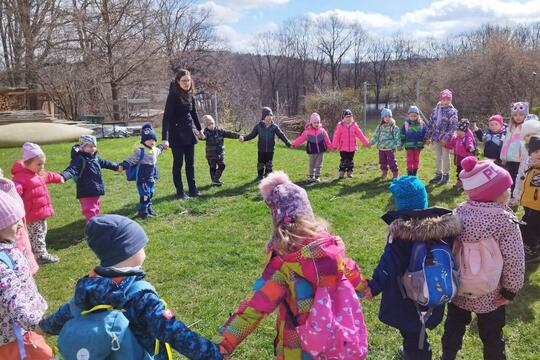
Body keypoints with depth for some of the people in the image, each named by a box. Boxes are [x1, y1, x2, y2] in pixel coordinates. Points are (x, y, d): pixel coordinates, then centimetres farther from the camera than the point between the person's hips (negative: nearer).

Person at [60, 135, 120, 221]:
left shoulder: (95, 157, 10)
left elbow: (104, 163, 26)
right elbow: (72, 169, -31)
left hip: (96, 191, 8)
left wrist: (116, 167, 38)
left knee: (95, 209, 24)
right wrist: (63, 176, -51)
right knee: (90, 211, -6)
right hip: (86, 192, -8)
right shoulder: (79, 159, -17)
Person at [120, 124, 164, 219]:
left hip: (152, 178, 8)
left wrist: (162, 146, 51)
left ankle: (149, 209, 33)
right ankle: (143, 212, 7)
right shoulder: (140, 151, -19)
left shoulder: (155, 150, 7)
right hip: (142, 179, -8)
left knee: (150, 194, 18)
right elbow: (130, 160, -22)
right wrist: (122, 166, -34)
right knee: (145, 195, -6)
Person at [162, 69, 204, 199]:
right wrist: (165, 138, -31)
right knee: (178, 163, 3)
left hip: (189, 133, 6)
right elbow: (167, 117, -22)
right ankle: (180, 192, 12)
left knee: (190, 163, 11)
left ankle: (193, 189, 20)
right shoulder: (173, 96, -15)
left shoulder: (190, 96, 5)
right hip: (177, 135, -6)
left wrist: (199, 129, 30)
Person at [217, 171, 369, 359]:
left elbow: (256, 308, -30)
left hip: (300, 345, -4)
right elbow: (349, 272, 5)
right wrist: (366, 288, 26)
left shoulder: (283, 263, -26)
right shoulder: (329, 244, -13)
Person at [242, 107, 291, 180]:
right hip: (261, 150, 0)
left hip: (270, 150, 0)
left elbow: (281, 135, 0)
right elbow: (252, 135, -1)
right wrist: (244, 138, -16)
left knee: (269, 164, 6)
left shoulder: (274, 127, -3)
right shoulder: (258, 126, -3)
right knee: (260, 164, 10)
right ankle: (260, 176, 28)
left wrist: (288, 143, -5)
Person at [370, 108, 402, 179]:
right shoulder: (379, 127, 8)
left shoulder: (394, 127, -4)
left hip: (390, 148, -4)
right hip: (381, 148, 5)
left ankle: (395, 174, 6)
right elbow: (376, 136, 13)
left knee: (391, 161, -5)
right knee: (382, 161, 13)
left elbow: (397, 137, -4)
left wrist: (399, 145, -12)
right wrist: (371, 143, 5)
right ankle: (384, 172, 29)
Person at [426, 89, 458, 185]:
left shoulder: (452, 111, -9)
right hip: (436, 137, 6)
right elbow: (431, 123, 13)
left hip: (445, 138, -6)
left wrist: (446, 137, -23)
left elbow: (453, 126, -16)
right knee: (438, 157, 14)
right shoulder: (435, 110, 9)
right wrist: (428, 136, 10)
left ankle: (446, 175, 15)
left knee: (445, 157, 3)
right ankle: (438, 174, 25)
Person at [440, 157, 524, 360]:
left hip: (457, 288, 3)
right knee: (492, 337, 21)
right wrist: (510, 291, -3)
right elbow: (514, 262, -18)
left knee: (453, 329, 23)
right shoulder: (506, 221, -23)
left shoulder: (458, 213, -13)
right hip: (490, 296, -3)